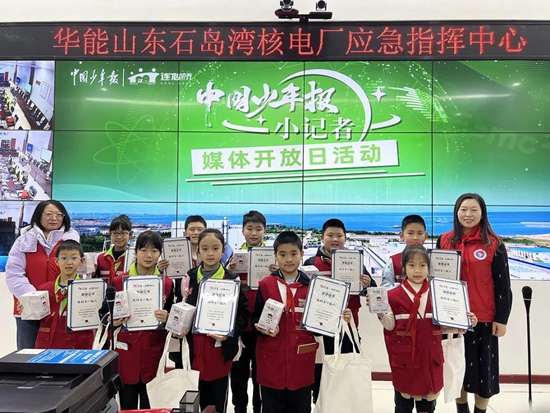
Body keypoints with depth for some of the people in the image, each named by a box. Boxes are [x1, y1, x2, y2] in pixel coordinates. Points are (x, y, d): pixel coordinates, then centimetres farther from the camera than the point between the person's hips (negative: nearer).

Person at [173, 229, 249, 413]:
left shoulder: (233, 280, -6)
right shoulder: (188, 279, 3)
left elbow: (243, 314, -6)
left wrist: (229, 334, -21)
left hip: (221, 349, -2)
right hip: (196, 347, 2)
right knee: (202, 398, 15)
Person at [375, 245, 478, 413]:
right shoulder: (394, 295, -8)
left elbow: (443, 325, 7)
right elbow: (390, 325, -5)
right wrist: (380, 314, -23)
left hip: (430, 355, 2)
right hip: (404, 356, -2)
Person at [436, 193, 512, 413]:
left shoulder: (494, 244, -5)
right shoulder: (445, 241, 2)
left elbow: (503, 284, -3)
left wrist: (501, 318, -5)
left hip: (484, 317, -2)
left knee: (484, 367, 9)